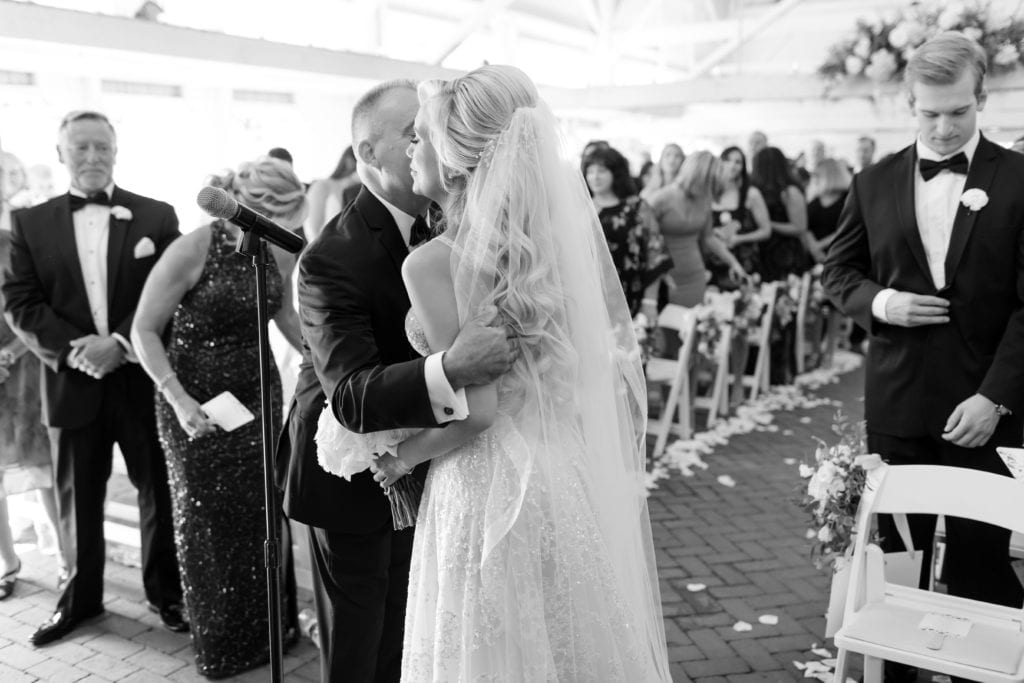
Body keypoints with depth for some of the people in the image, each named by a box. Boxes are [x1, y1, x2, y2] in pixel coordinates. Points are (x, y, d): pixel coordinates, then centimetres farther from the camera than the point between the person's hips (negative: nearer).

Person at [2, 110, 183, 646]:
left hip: (143, 378, -1)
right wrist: (73, 349, -15)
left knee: (159, 491, 9)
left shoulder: (156, 216, 0)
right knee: (77, 499, 12)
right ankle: (81, 597, 29)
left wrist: (120, 342, -16)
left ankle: (165, 592, 26)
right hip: (72, 382, 1)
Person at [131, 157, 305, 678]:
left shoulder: (280, 255, -4)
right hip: (196, 401, -4)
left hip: (259, 393, 4)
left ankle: (268, 626, 29)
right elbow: (144, 331, -13)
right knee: (208, 517, 9)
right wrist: (178, 398, -23)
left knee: (262, 511, 9)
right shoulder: (192, 250, -19)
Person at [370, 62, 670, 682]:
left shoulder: (431, 264, -19)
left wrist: (401, 459, -5)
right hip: (575, 482, 6)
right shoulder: (561, 228, -2)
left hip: (491, 493, -6)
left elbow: (475, 410, -21)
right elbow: (609, 354, 5)